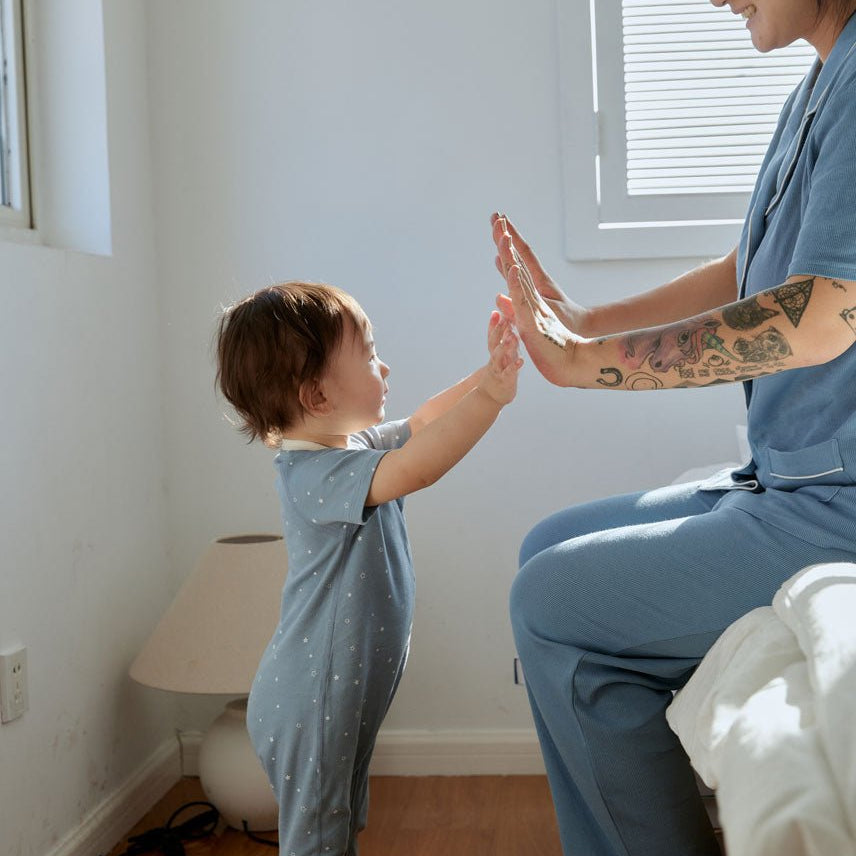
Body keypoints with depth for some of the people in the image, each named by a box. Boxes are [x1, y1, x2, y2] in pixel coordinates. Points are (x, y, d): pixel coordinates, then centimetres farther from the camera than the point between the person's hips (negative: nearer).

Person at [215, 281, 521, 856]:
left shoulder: (351, 445, 3)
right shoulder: (313, 474, -28)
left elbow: (420, 425, 15)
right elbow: (413, 469, -43)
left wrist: (487, 373, 2)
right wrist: (490, 396, -39)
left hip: (347, 695, 10)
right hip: (311, 707, -10)